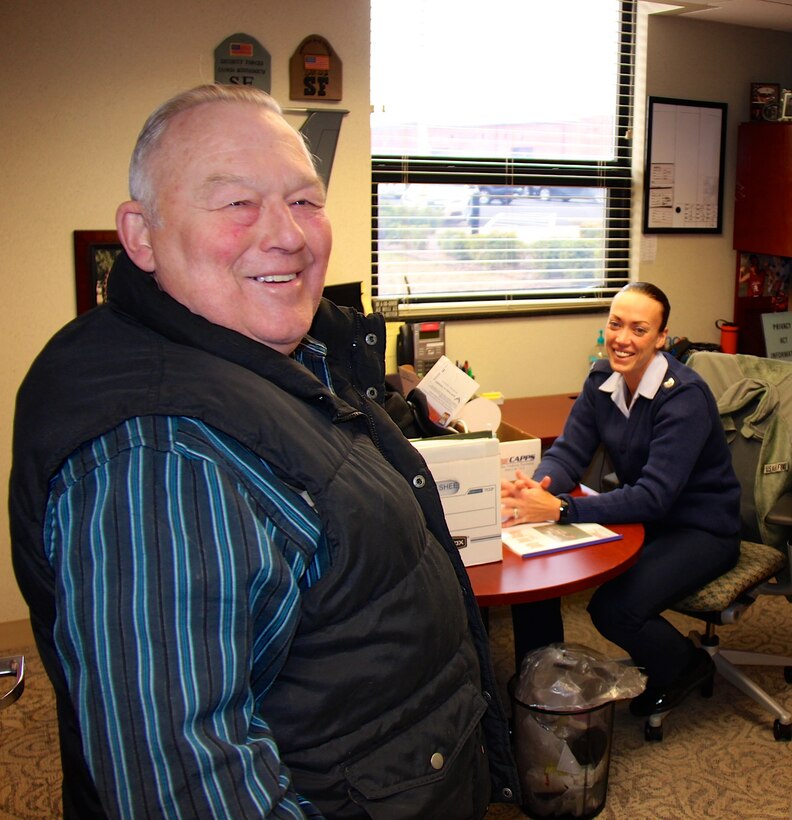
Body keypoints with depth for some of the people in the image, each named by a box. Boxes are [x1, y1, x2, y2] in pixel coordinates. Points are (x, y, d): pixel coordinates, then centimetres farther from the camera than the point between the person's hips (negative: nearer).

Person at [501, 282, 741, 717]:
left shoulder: (684, 396, -24)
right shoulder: (602, 380, -3)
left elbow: (655, 497, -32)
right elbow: (568, 452, -7)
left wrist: (558, 508, -43)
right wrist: (536, 487, -32)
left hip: (699, 529, -6)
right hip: (640, 515, 6)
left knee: (614, 608, -26)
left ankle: (686, 666, 7)